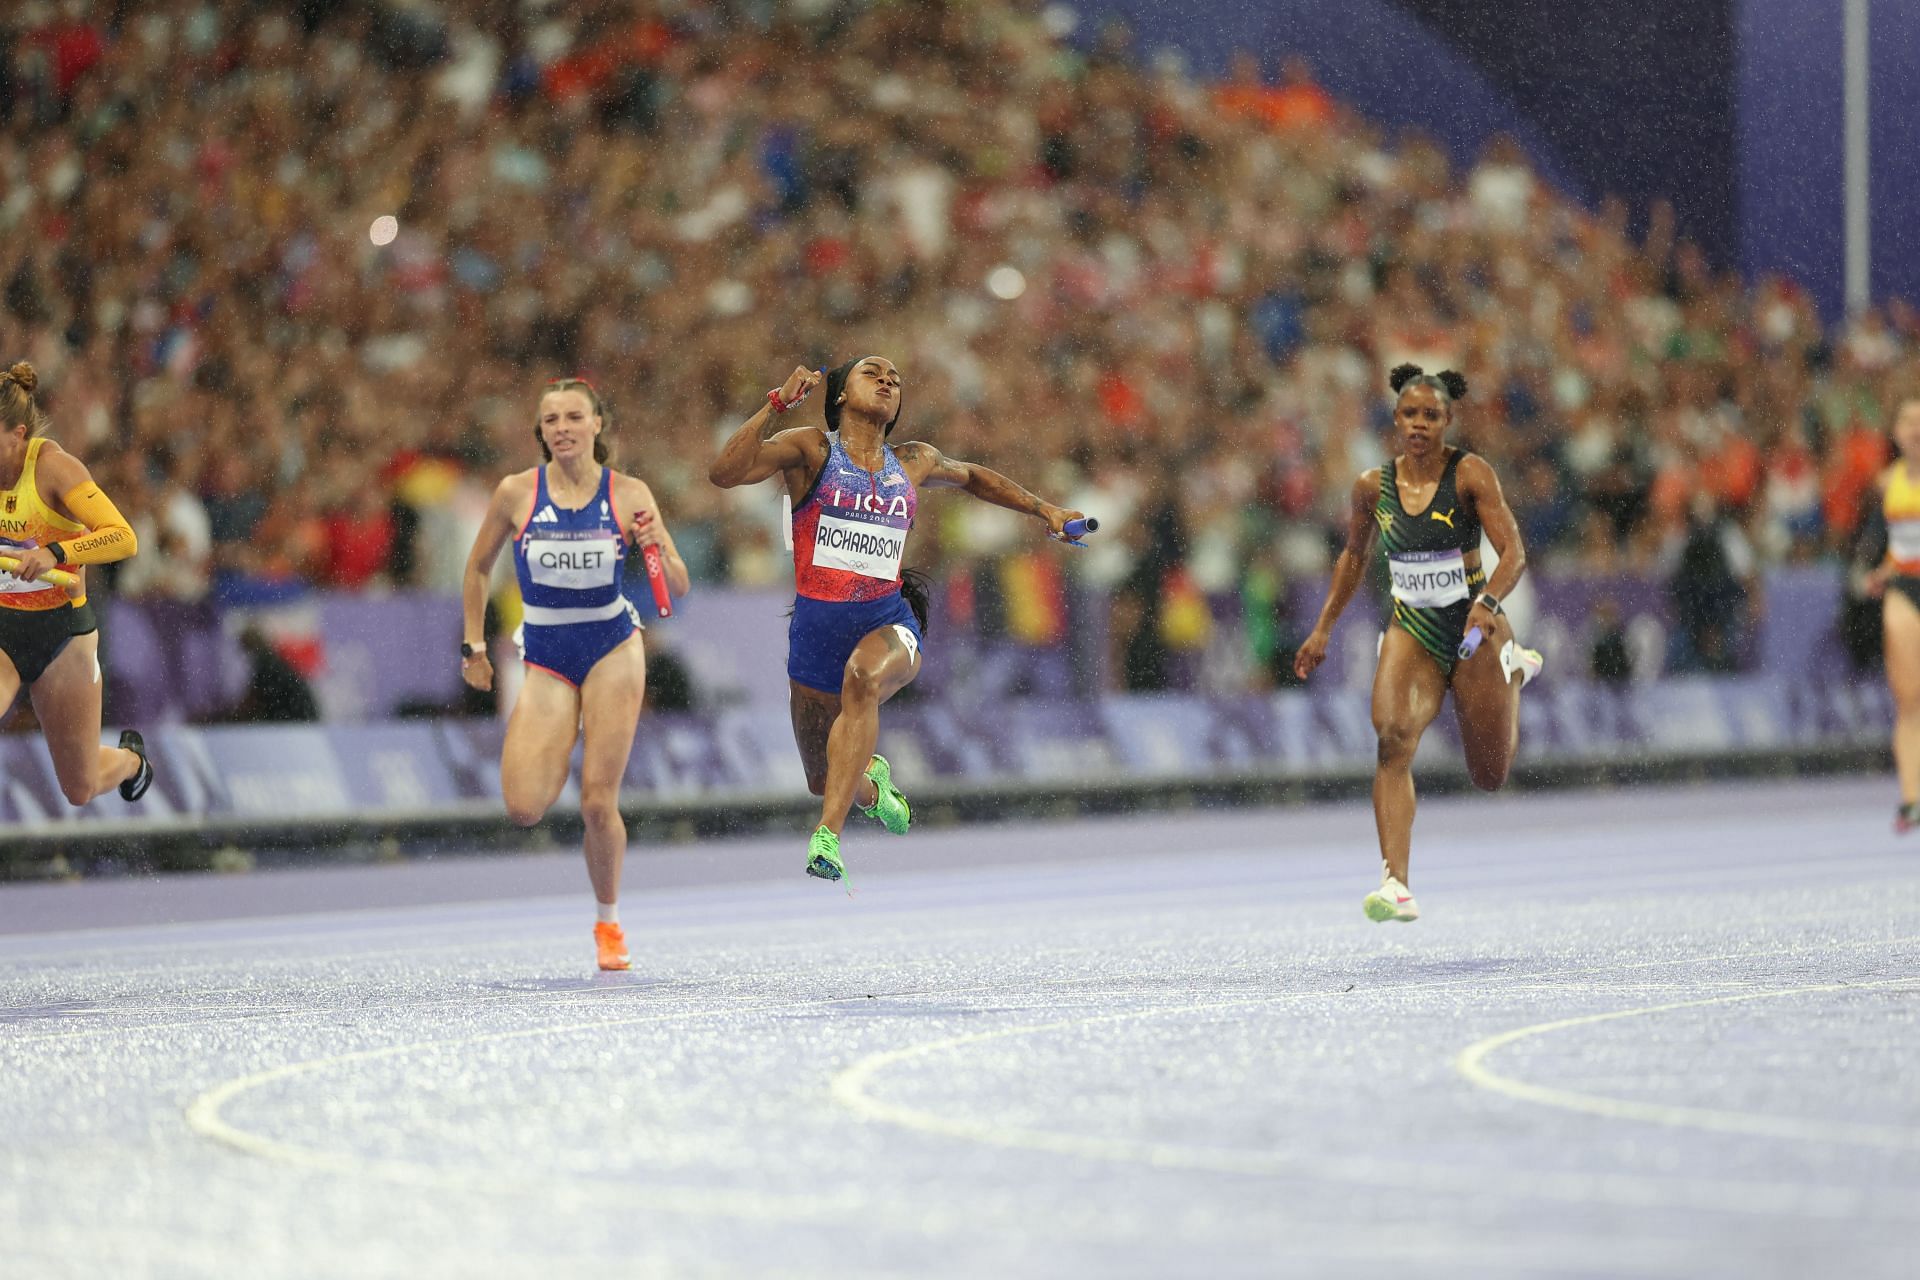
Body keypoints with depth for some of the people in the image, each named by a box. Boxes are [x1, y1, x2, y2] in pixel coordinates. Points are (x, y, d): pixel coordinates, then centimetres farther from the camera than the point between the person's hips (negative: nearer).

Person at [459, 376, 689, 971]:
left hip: (613, 649, -1)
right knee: (524, 808, -14)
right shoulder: (517, 493, -4)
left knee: (598, 802, -6)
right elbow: (478, 568, 11)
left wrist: (655, 548, -21)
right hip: (545, 657, 1)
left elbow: (678, 587, -1)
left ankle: (608, 922, 18)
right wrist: (474, 646, 9)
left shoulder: (629, 495, -4)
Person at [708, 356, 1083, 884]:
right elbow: (724, 473, -15)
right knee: (823, 781, 11)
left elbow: (972, 477, 34)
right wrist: (776, 404, -21)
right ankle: (870, 783, 52)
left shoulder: (914, 462, 11)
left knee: (862, 677, -38)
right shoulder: (811, 449, 0)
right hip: (818, 621, 0)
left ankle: (827, 840, -44)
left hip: (889, 621, 0)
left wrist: (1043, 510, 31)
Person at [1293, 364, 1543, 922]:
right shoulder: (1373, 486, 0)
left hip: (1473, 628, -2)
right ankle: (1396, 885, -33)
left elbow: (1514, 552, -18)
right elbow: (1354, 556, 17)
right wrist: (1323, 629, 16)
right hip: (1412, 630, 2)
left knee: (1490, 776, 10)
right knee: (1393, 736, -27)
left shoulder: (1471, 474, -12)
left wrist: (1488, 602, -37)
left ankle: (1512, 669, 41)